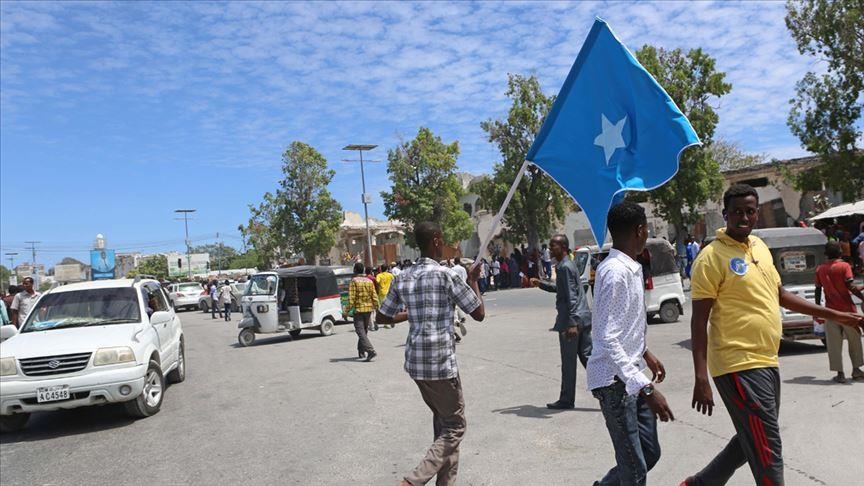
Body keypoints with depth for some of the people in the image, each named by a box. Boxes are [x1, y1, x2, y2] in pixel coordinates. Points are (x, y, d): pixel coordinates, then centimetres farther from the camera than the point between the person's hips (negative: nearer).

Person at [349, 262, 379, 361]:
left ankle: (371, 351, -21)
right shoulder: (369, 281, 7)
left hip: (358, 309, -5)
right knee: (364, 331, 18)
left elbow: (351, 298, -13)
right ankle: (361, 352, 26)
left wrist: (348, 310, -9)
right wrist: (376, 307, 13)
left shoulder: (354, 281, -8)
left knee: (361, 332, -6)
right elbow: (374, 296, 4)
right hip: (368, 309, 6)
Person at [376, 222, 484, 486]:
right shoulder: (446, 275, -12)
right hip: (440, 362, -7)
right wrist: (473, 280, 7)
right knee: (454, 426, 7)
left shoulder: (402, 278, 6)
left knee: (442, 421, 22)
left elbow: (382, 316, 14)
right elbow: (479, 313, -6)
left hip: (415, 360, 7)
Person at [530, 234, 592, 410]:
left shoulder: (565, 267, -15)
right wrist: (541, 283, 23)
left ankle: (566, 400, 13)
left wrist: (572, 323, -25)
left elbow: (571, 296, -21)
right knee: (587, 356, 11)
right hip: (582, 319, 10)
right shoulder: (566, 265, 16)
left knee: (568, 362, 2)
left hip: (571, 320, -10)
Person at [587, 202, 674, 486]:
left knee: (650, 453, 17)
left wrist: (645, 353, 32)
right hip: (615, 380, -10)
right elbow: (607, 340, -27)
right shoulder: (616, 272, -22)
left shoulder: (631, 268, 9)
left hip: (631, 376, 10)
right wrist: (646, 389, -29)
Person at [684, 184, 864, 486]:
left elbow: (781, 295, 23)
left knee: (753, 441, 19)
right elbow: (699, 320, -16)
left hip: (766, 362, 9)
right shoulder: (712, 257, -14)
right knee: (767, 449, -2)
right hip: (739, 365, -9)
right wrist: (701, 378, -20)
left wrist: (835, 316, 22)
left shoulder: (760, 247, 11)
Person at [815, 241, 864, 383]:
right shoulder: (844, 266, -4)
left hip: (831, 310, 1)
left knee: (834, 343, 3)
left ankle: (840, 373, 2)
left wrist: (818, 307, 15)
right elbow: (851, 286, -14)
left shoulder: (820, 269, 4)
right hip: (847, 309, -1)